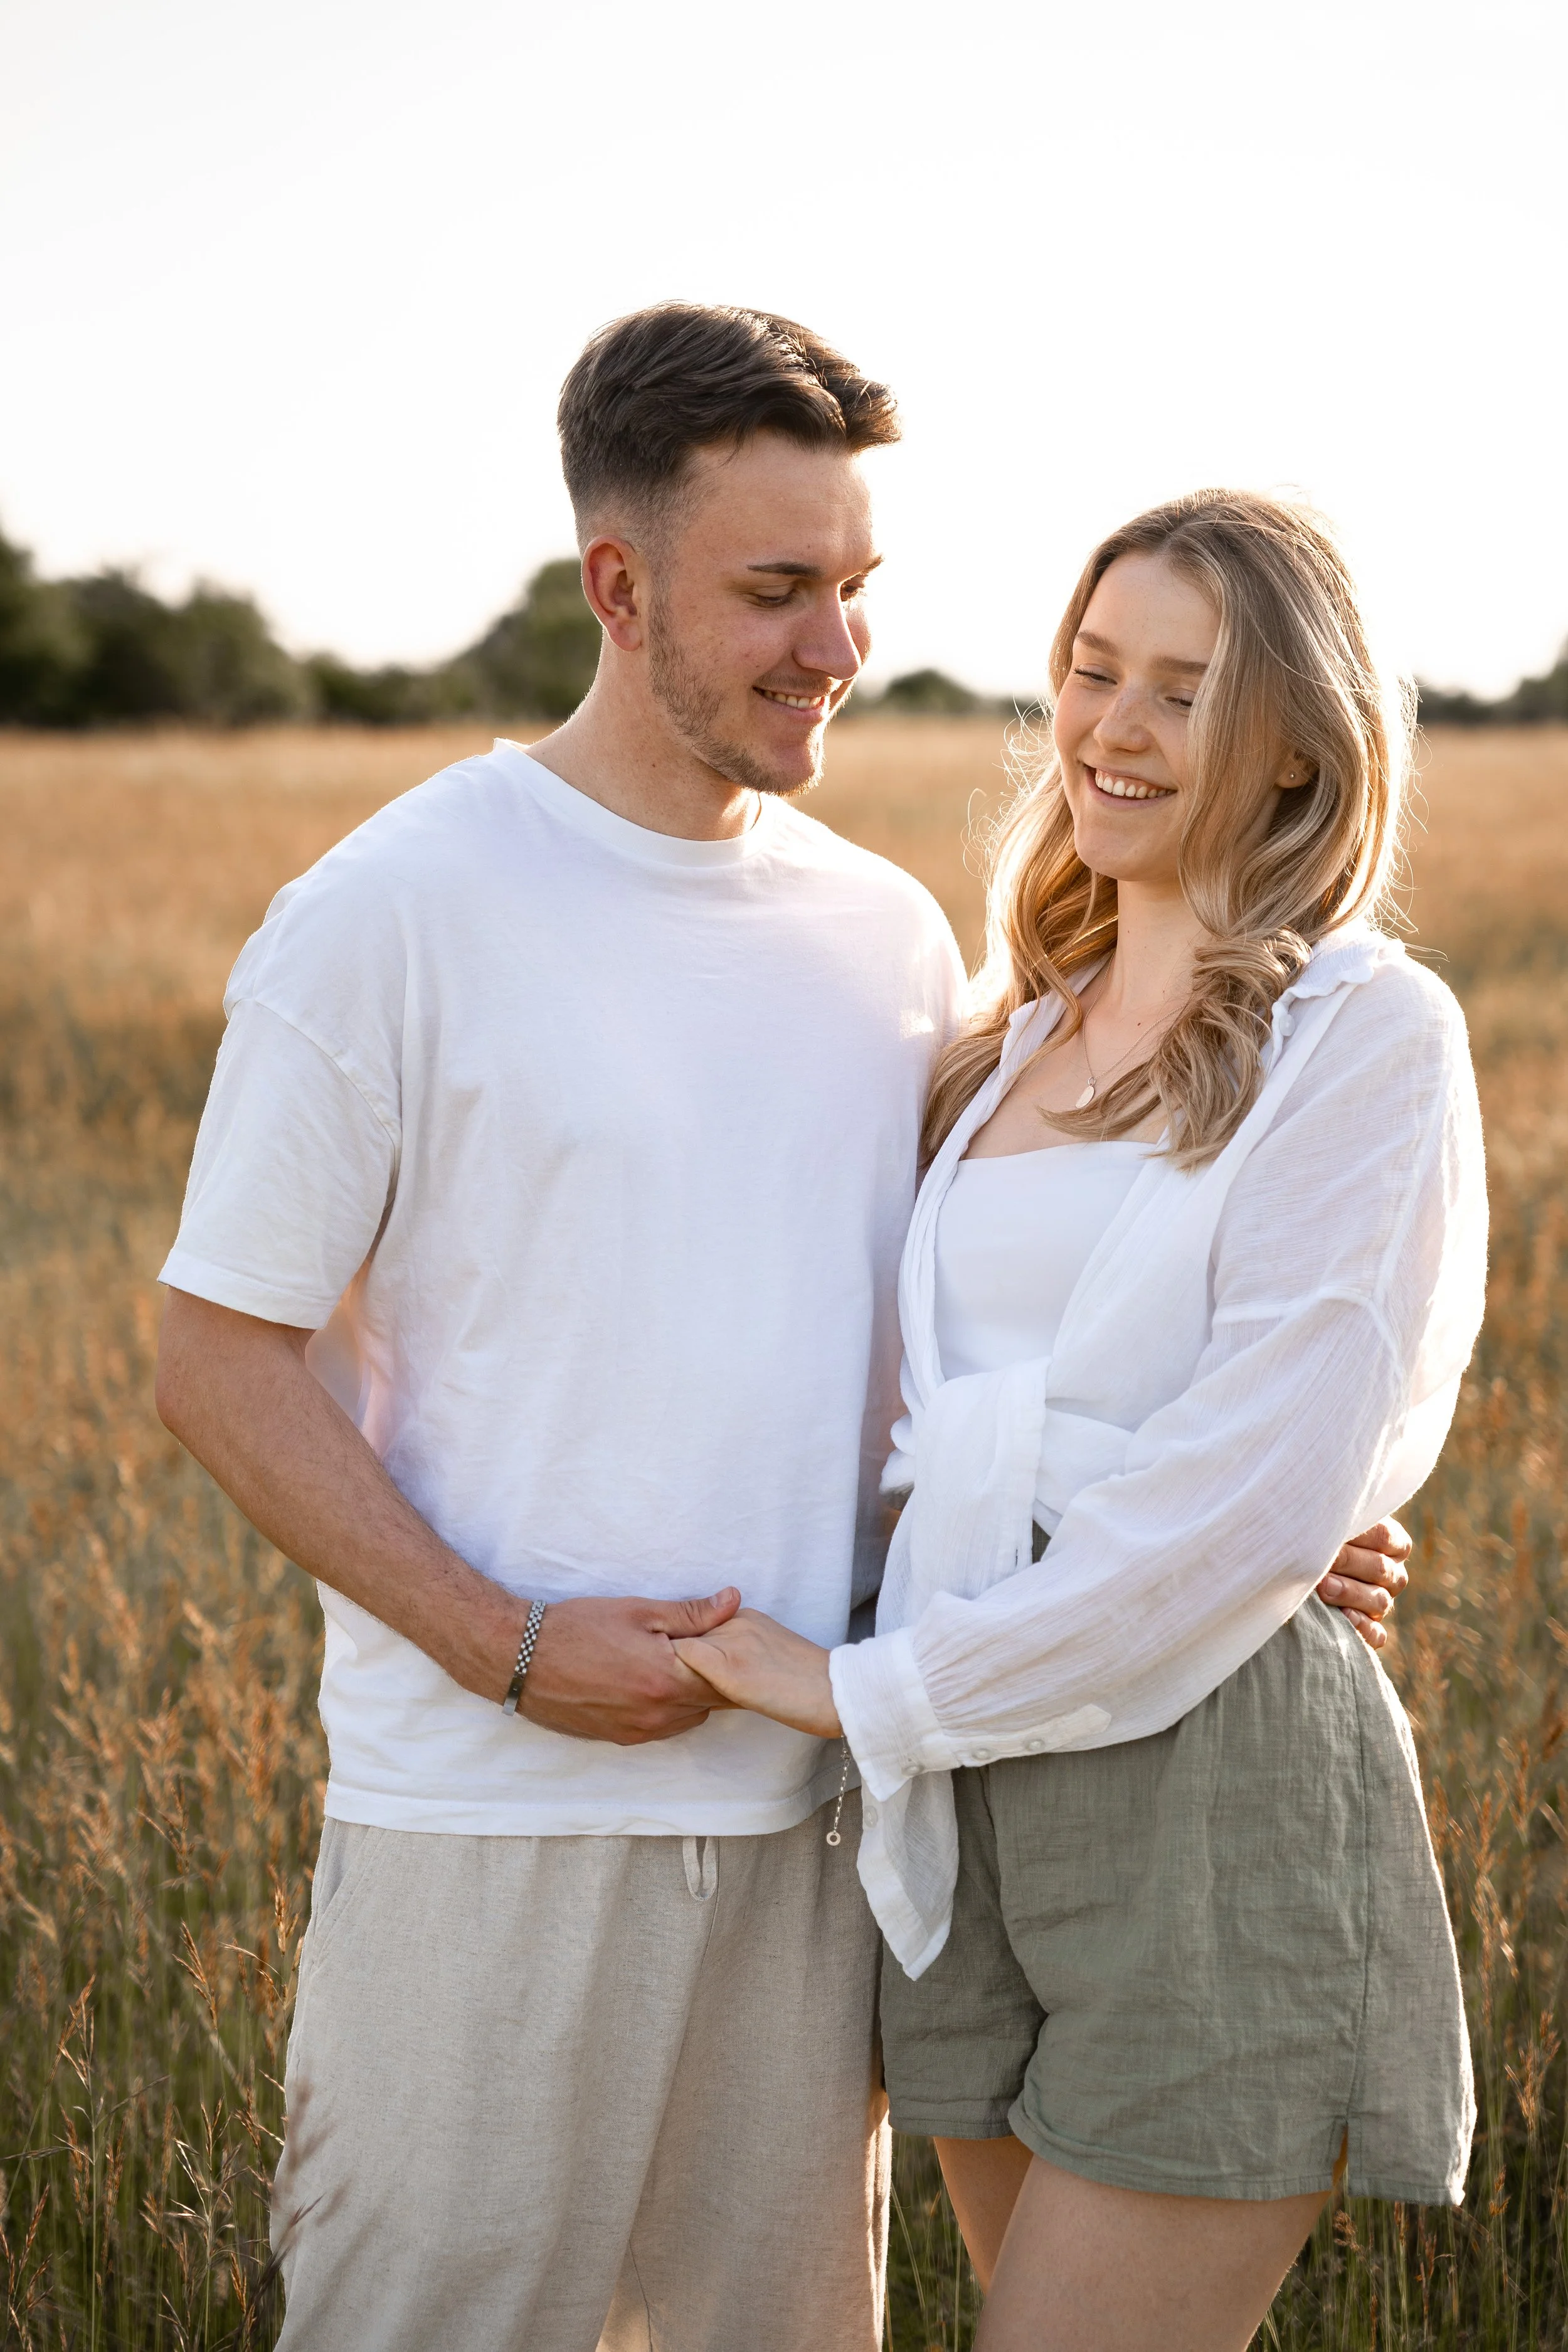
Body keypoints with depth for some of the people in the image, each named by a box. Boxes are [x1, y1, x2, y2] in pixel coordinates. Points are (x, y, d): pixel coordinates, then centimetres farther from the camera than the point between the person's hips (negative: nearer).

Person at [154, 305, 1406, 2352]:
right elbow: (220, 1354, -6)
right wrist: (504, 1642, -15)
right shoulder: (389, 920, -7)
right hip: (493, 1819, -5)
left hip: (810, 1817, 5)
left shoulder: (888, 939, 8)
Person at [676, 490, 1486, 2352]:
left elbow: (1253, 1497, -16)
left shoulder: (1363, 1035, -8)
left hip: (1213, 1777, -7)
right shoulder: (1018, 1040, 15)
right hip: (976, 1799, 7)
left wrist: (879, 1692, -12)